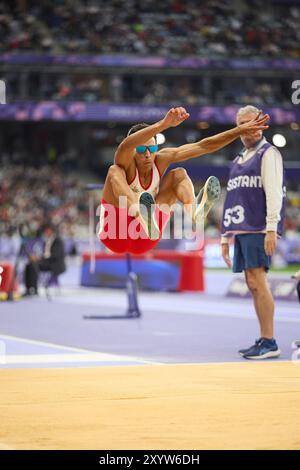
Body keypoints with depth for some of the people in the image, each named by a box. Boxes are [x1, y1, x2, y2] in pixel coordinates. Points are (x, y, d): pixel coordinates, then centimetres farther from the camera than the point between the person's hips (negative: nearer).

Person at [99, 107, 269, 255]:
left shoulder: (160, 159, -4)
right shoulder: (126, 165, -19)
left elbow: (204, 146, -6)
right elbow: (126, 145, -44)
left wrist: (240, 130, -13)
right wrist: (165, 124, -58)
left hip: (143, 242, 6)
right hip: (114, 237, -6)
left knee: (179, 174, -2)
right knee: (115, 172, -30)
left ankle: (194, 210, -35)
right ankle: (143, 217, -59)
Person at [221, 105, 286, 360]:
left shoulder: (268, 154, -2)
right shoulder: (239, 160, 23)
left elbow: (274, 193, -12)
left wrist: (271, 229, -21)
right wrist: (226, 237, 21)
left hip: (259, 230, -8)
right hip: (241, 230, 8)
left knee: (258, 282, -13)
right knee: (253, 286, 7)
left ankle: (269, 343, -13)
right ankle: (264, 340, 10)